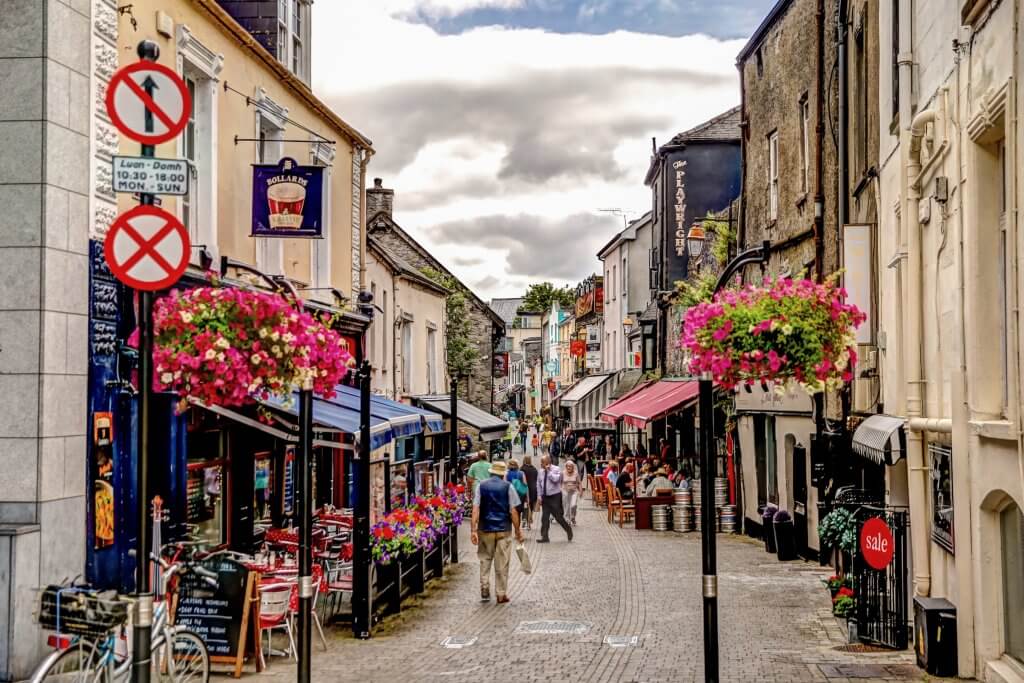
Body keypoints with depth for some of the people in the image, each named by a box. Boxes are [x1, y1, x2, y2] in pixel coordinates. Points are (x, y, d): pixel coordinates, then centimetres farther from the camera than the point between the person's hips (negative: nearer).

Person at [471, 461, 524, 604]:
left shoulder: (481, 486, 2)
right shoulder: (507, 486, -2)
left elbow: (476, 509, -6)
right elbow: (513, 511, -4)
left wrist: (474, 530, -7)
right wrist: (518, 530, 4)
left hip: (485, 529, 1)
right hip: (504, 530, -1)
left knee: (485, 560, 15)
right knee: (502, 564, 6)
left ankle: (485, 588, 3)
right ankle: (501, 594, 10)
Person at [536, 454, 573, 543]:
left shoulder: (556, 469, -9)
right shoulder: (541, 471, 6)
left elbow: (556, 479, -27)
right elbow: (538, 484, 12)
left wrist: (548, 471, -21)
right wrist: (539, 496, 7)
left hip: (555, 496, -5)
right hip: (545, 497, 5)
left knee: (558, 516, -3)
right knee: (545, 518, 3)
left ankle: (569, 531, 18)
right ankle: (544, 537, 8)